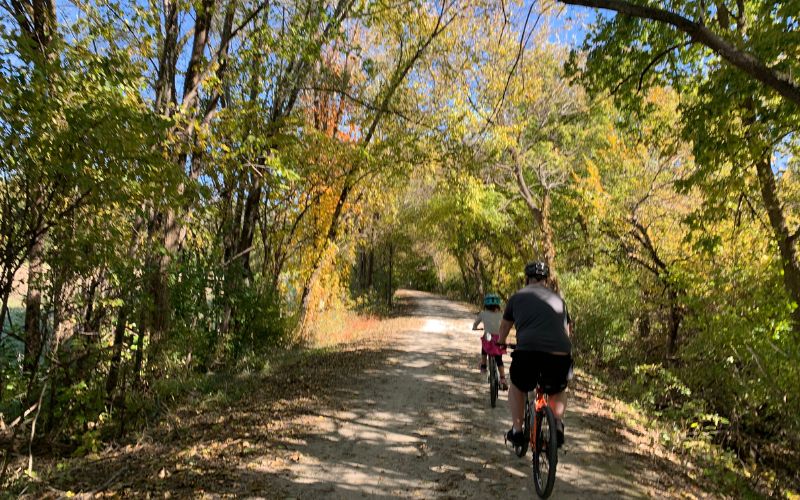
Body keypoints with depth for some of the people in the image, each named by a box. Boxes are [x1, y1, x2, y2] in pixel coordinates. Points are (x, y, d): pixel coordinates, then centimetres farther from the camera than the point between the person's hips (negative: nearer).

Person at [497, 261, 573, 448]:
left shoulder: (518, 297, 18)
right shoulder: (557, 298, 24)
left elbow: (504, 325, 32)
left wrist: (500, 343, 52)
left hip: (527, 351, -2)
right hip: (559, 354, 2)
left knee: (517, 388, 28)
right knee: (558, 391, 31)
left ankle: (516, 430, 20)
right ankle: (558, 425, 10)